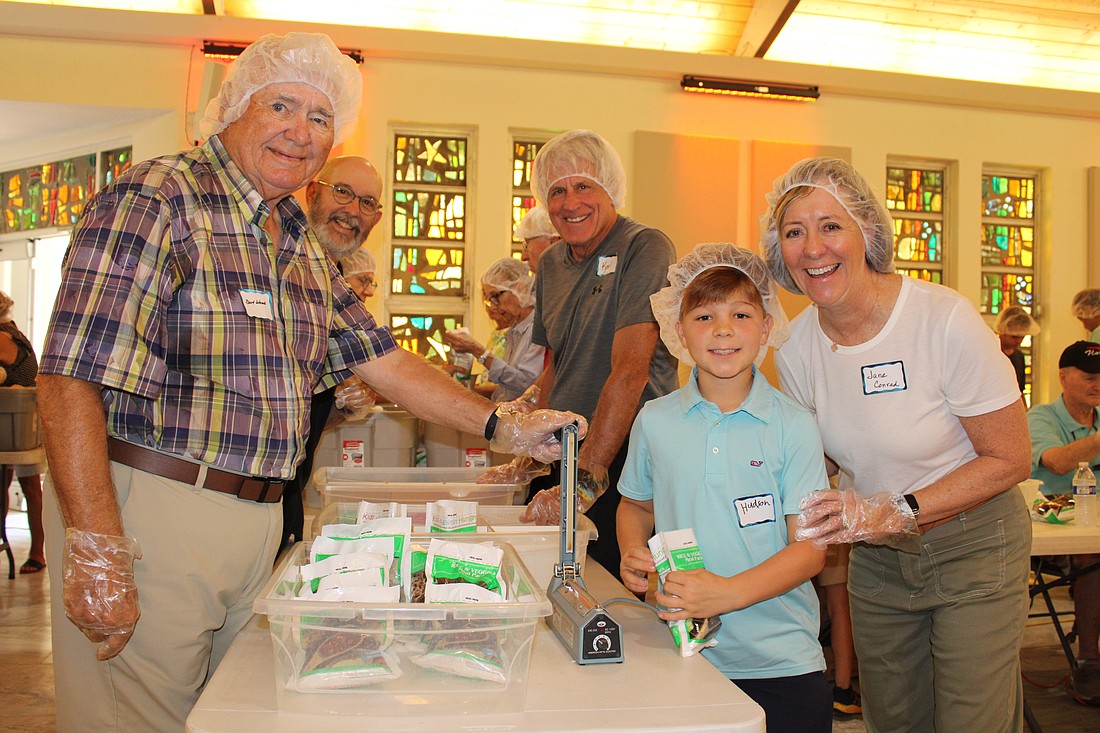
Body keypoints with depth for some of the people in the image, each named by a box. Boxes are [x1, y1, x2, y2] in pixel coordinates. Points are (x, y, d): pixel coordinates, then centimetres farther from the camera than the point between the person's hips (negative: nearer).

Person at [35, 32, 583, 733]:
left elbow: (383, 359, 16)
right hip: (149, 512, -7)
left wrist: (501, 426, 9)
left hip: (258, 520, 8)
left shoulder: (301, 246, 14)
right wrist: (96, 555, -23)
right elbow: (72, 377, -19)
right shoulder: (155, 200, -11)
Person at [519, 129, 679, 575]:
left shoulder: (645, 249, -11)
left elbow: (630, 370, -21)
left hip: (627, 458, -6)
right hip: (563, 455, 6)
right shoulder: (551, 264, 11)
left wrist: (585, 480, -28)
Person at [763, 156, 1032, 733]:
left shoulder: (945, 320, -23)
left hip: (972, 549, -4)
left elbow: (1010, 460, -15)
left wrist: (898, 510, -25)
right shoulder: (794, 348, -8)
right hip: (877, 557, 4)